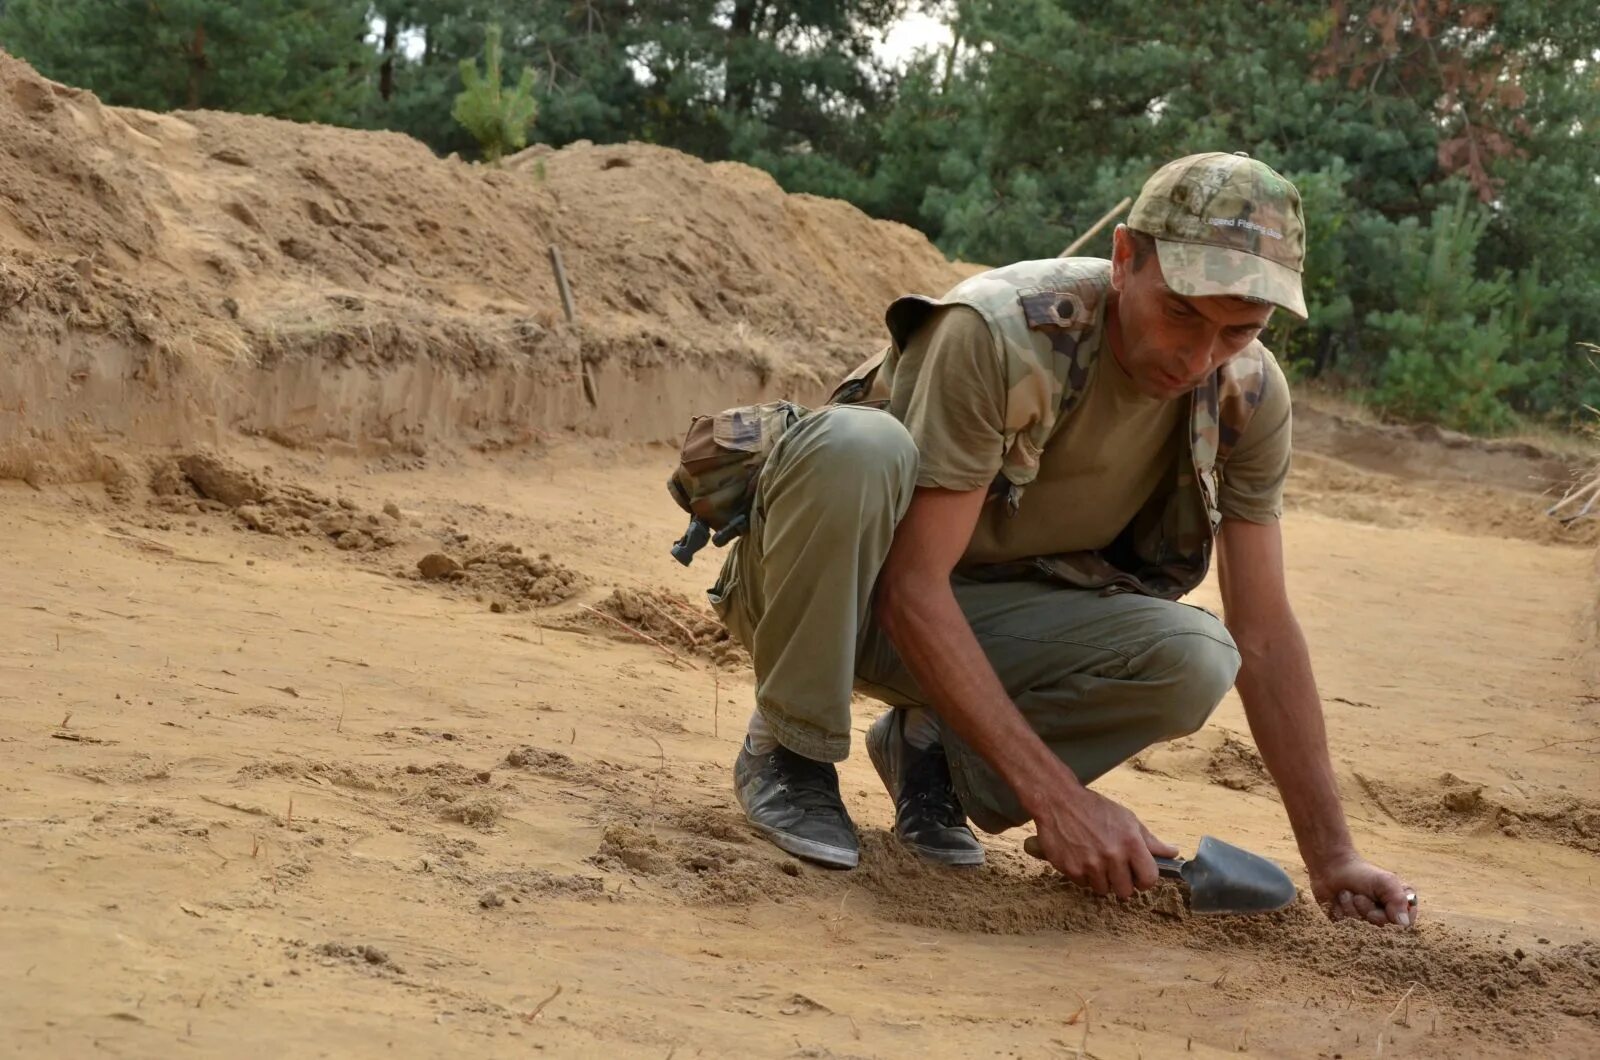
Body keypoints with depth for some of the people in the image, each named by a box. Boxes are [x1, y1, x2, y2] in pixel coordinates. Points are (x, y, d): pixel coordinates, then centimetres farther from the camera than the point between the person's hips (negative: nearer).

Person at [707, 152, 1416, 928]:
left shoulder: (1248, 397, -13)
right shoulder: (1000, 335, -30)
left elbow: (1264, 632, -8)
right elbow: (911, 590, -31)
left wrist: (1331, 861, -12)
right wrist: (1056, 797, -35)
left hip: (984, 609, 4)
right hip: (851, 591, -4)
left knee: (1193, 662, -24)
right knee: (859, 442, -37)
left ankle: (931, 747, 0)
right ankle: (789, 752, -16)